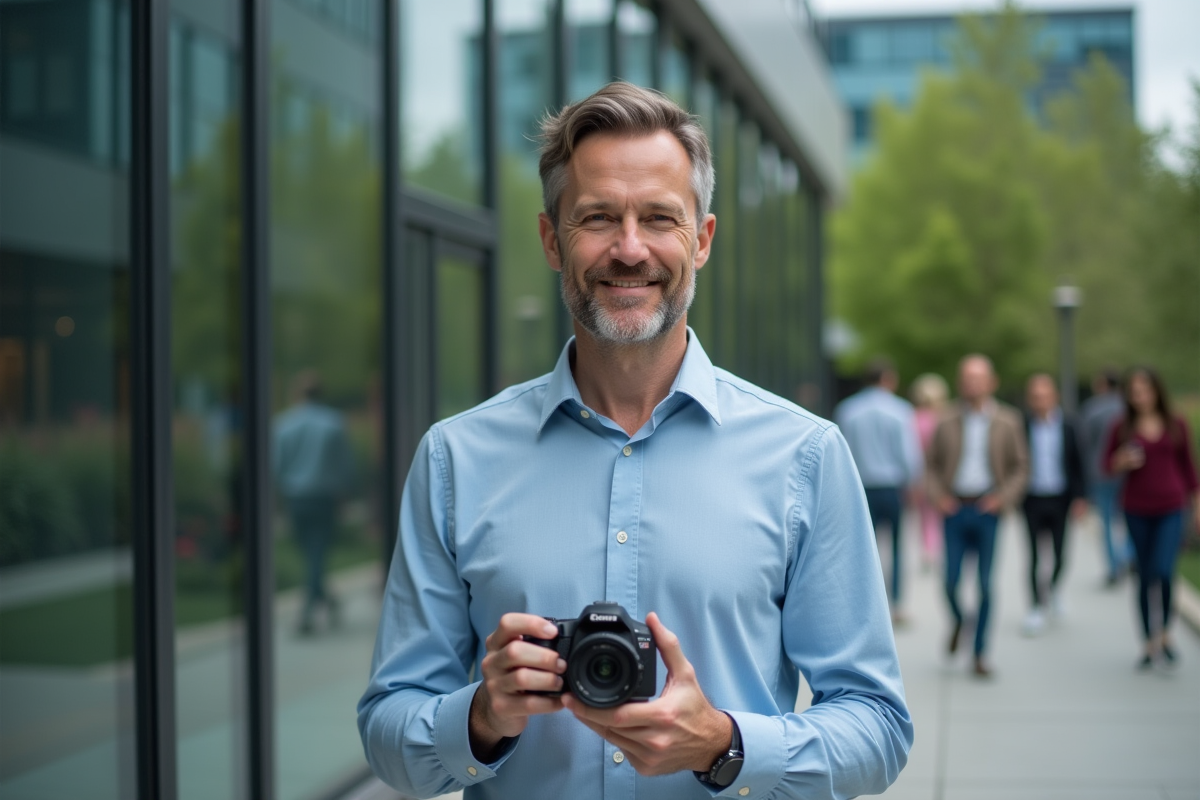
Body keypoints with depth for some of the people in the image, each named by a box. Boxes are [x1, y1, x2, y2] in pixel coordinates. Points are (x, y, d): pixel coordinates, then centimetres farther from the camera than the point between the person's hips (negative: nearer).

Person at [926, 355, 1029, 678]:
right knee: (951, 581, -1)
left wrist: (1004, 497, -6)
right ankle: (957, 621, 32)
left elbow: (1021, 466, 7)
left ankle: (980, 653, 10)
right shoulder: (947, 421, 3)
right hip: (955, 508, 1)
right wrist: (938, 494, -3)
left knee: (985, 584, 0)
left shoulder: (1007, 421, 2)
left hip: (987, 509, -1)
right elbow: (932, 463, 11)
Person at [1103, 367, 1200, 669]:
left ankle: (1164, 633, 5)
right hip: (1137, 511, 1)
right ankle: (1149, 643, 17)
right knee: (1145, 577, 6)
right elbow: (1108, 465, 8)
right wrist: (1122, 461, -14)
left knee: (1164, 571, -17)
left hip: (1170, 511, -1)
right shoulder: (1122, 428, 0)